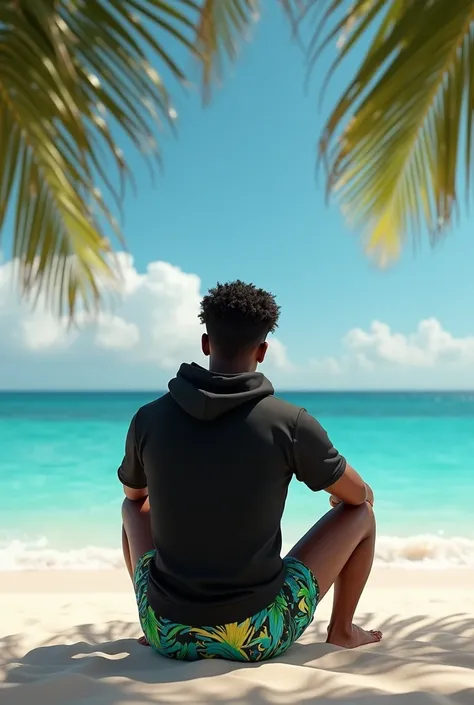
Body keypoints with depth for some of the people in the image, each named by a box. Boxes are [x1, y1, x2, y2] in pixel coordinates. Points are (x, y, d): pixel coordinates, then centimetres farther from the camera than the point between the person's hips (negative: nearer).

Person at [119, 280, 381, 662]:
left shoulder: (149, 418, -6)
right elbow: (362, 495, 3)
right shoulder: (290, 422, -14)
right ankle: (342, 631, 35)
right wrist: (340, 498, 28)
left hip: (168, 634, 3)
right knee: (361, 512, 15)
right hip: (257, 637, -2)